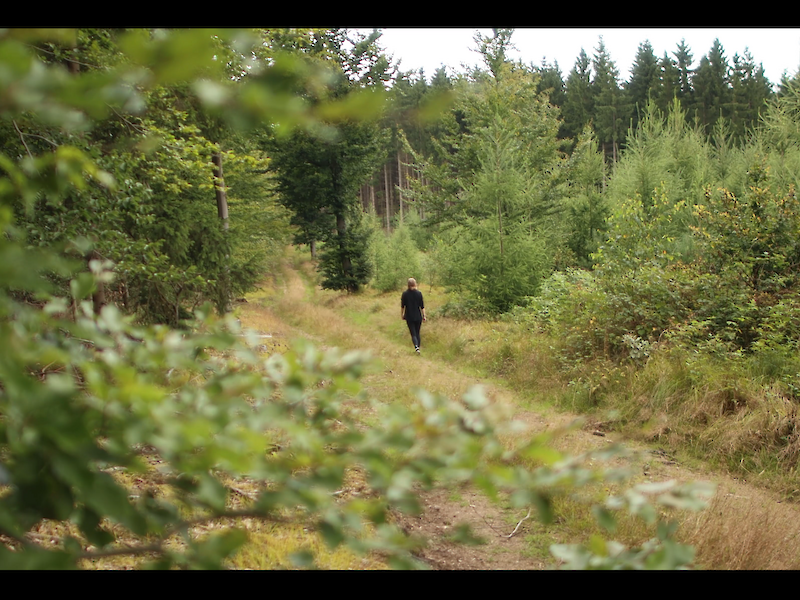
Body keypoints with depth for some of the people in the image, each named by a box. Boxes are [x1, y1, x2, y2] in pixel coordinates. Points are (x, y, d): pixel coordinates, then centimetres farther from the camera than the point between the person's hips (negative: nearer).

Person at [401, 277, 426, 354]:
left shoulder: (405, 294, -8)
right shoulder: (419, 293, -8)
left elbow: (402, 306, -1)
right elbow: (422, 306, -5)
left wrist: (402, 315, 12)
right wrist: (424, 316, 3)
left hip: (409, 317, -1)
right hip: (418, 317, 1)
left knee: (413, 334, 1)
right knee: (417, 333, 15)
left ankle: (416, 347, -22)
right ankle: (418, 348, 20)